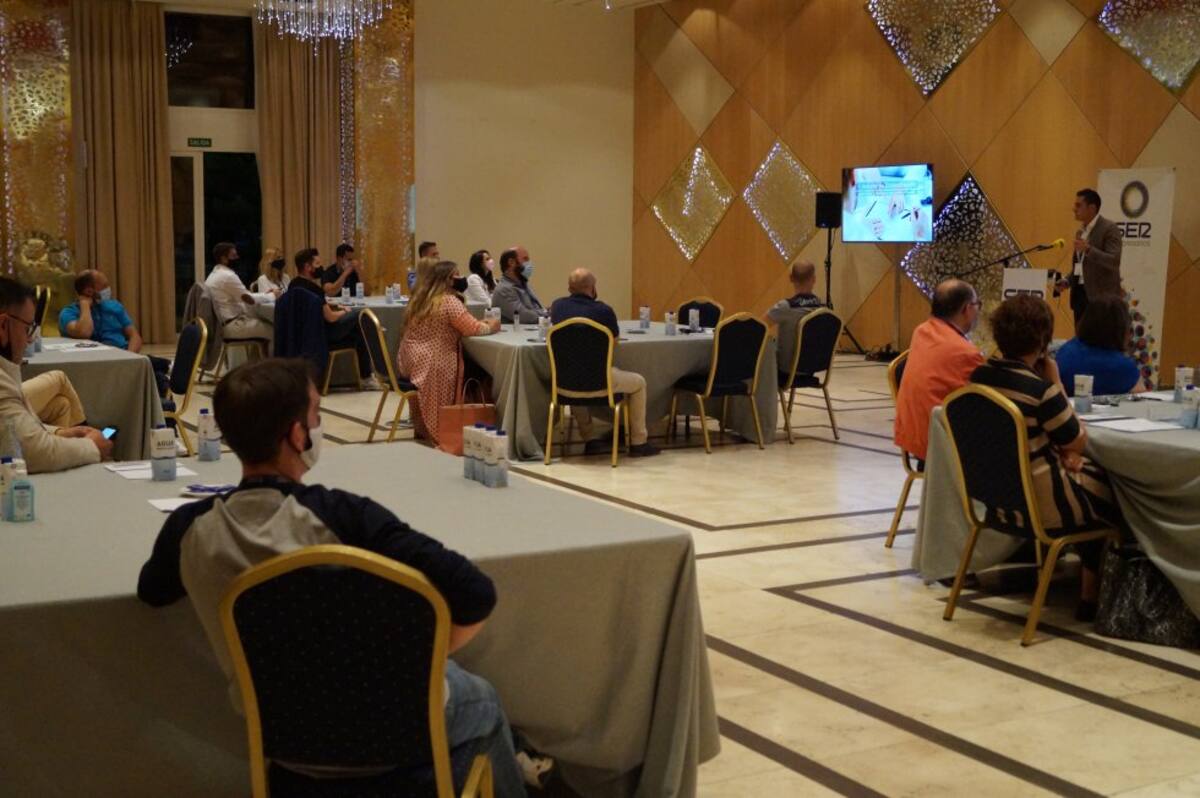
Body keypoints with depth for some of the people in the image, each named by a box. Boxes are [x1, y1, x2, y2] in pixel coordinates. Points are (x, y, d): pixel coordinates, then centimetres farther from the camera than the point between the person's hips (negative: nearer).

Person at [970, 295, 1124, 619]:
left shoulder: (979, 376, -4)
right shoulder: (1039, 389, -26)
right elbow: (1079, 441, -10)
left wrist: (1060, 450, 2)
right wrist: (1057, 384, -7)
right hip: (1040, 504, -7)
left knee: (1090, 473, 27)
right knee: (1108, 487, 20)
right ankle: (1091, 595, 28)